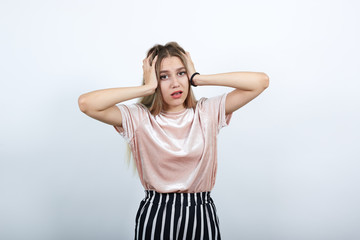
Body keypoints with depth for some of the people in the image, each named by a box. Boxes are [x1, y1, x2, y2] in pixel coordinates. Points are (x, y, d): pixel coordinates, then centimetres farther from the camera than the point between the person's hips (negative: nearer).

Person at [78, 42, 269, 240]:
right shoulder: (139, 118, -4)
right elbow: (86, 103, -18)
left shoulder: (208, 112, 1)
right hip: (155, 215, -1)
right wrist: (147, 88, -14)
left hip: (201, 216, 1)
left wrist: (199, 78, -9)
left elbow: (260, 81, -7)